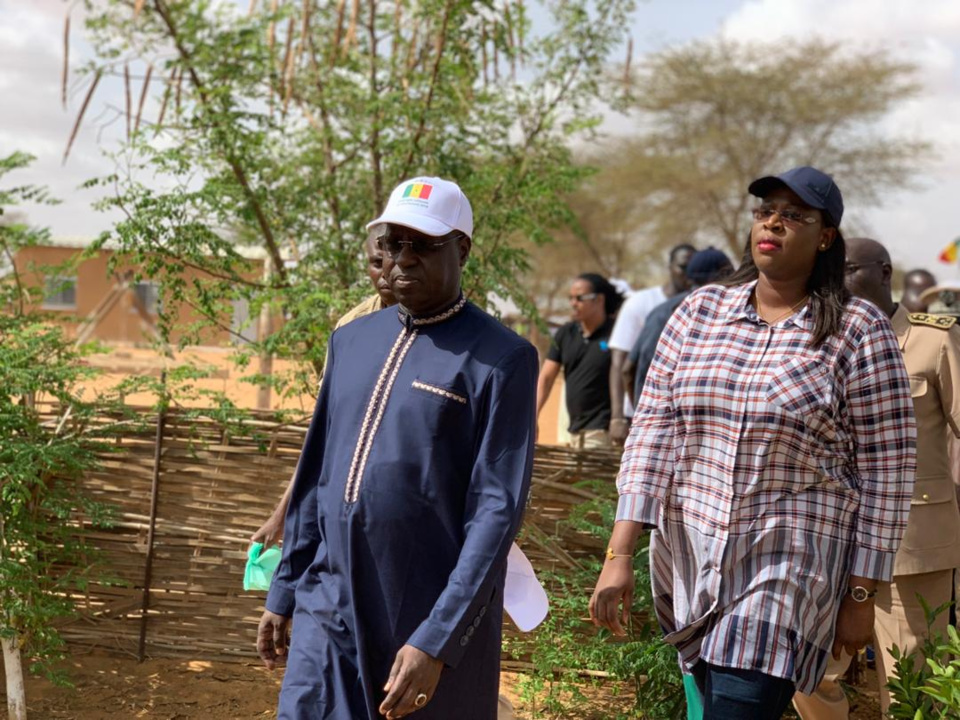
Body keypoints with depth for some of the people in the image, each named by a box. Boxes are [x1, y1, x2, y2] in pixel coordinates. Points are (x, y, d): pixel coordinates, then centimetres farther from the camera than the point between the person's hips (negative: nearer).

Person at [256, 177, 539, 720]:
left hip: (429, 624, -5)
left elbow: (497, 511, -14)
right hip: (325, 614, 5)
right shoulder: (353, 340, 11)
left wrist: (436, 642, -20)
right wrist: (284, 592, 14)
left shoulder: (500, 359, -8)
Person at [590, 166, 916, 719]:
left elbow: (885, 473, -4)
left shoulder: (860, 333, -6)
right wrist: (620, 555, -5)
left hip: (790, 566, -4)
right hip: (688, 557, 4)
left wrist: (861, 596, -3)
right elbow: (654, 432, 1)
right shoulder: (699, 313, 4)